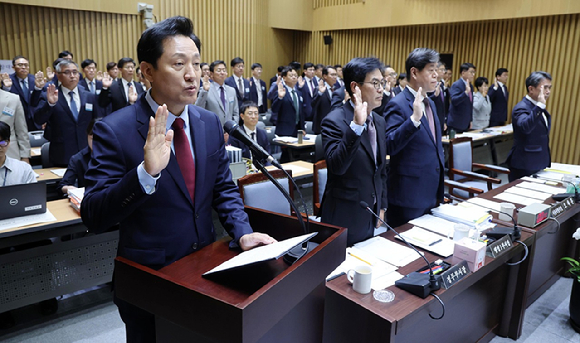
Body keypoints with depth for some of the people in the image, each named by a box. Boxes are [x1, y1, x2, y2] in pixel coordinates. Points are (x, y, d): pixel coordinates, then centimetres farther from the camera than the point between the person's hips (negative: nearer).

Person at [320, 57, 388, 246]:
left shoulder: (379, 121, 7)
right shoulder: (334, 121, -17)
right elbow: (337, 166, -30)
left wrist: (381, 207, 14)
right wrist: (356, 125, -37)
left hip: (371, 216, 7)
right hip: (344, 219, -7)